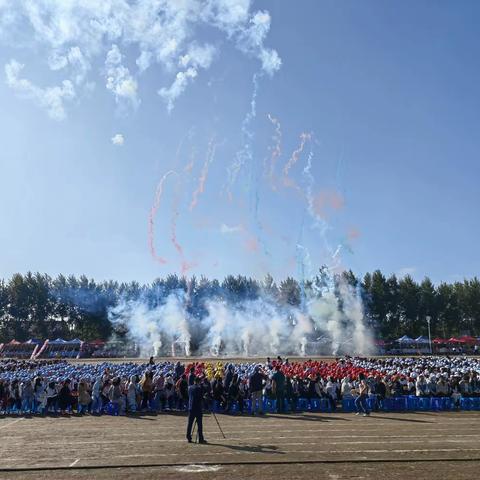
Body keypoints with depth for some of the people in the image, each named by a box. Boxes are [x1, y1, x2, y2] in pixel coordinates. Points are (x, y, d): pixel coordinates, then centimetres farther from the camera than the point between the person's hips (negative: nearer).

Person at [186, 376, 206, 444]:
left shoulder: (190, 387, 6)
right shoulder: (199, 388, -11)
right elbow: (201, 398, -10)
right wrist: (202, 407, 4)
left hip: (191, 408, 5)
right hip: (198, 408, -5)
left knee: (190, 423, 9)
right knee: (199, 424, 0)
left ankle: (189, 438, 9)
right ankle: (200, 439, 1)